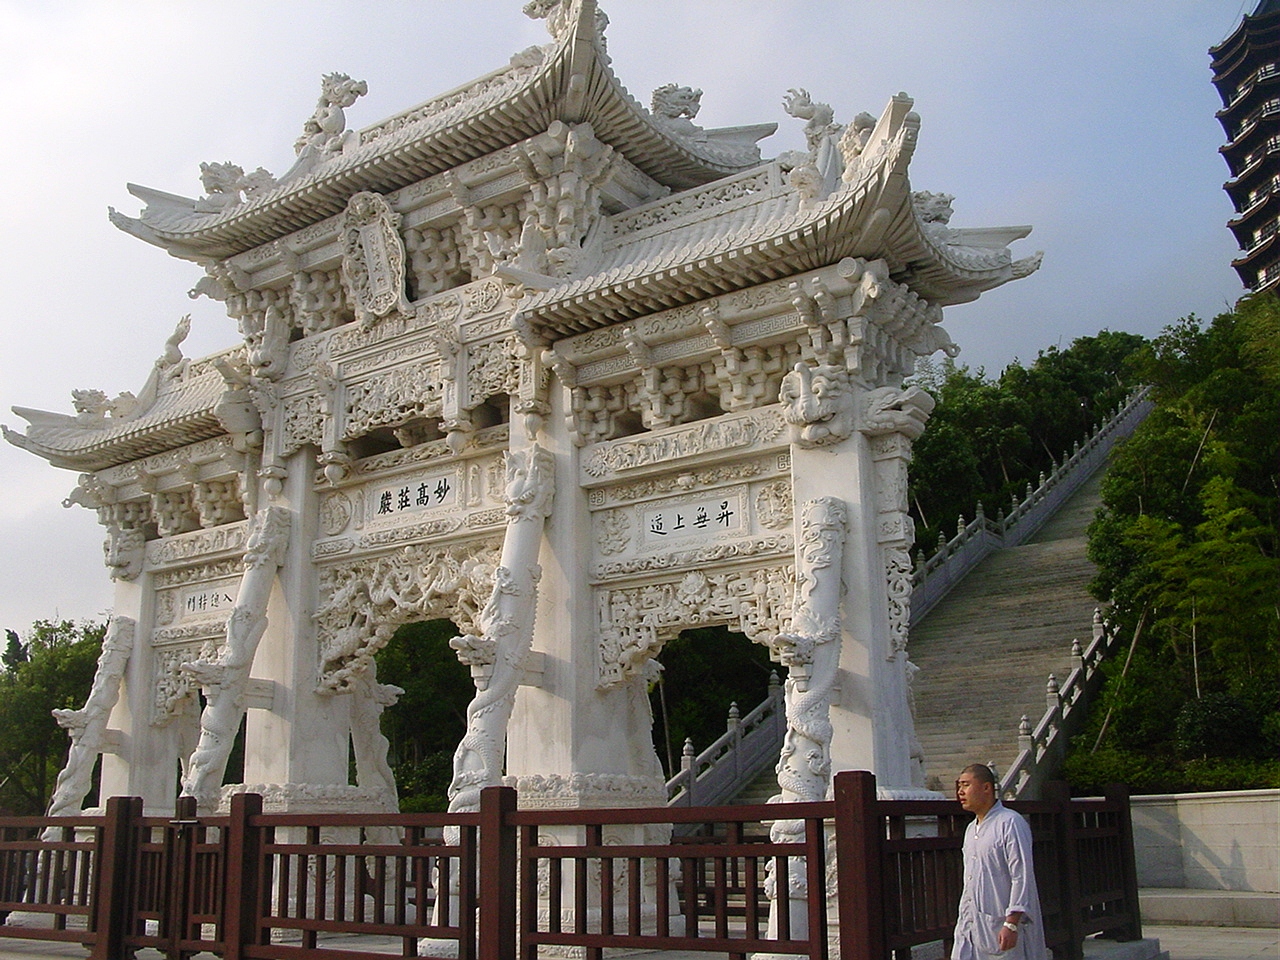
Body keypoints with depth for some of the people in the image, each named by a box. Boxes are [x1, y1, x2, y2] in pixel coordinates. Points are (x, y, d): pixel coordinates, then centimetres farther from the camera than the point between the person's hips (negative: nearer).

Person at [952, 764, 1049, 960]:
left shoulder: (1010, 823, -10)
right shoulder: (971, 830, 16)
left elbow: (1022, 877, -15)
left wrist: (1011, 924, -20)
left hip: (1000, 928, -8)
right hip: (971, 926, 8)